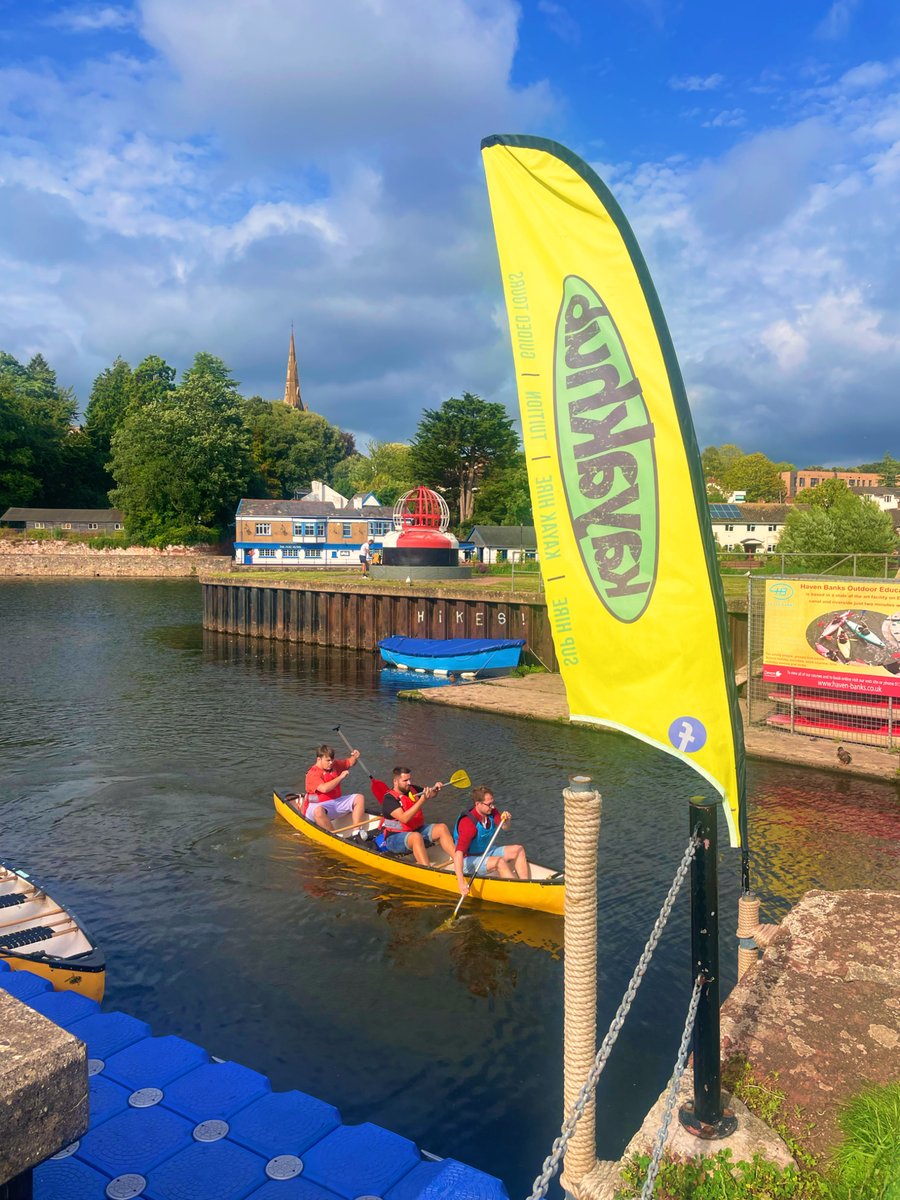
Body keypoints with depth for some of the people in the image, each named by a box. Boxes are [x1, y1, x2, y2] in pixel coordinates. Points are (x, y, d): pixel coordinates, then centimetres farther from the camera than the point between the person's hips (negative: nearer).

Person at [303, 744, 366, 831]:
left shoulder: (335, 764, 8)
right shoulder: (312, 774, -17)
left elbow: (349, 763, 22)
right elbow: (324, 788, -33)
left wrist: (354, 757, -3)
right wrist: (340, 777, -24)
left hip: (336, 801, 8)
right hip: (318, 805, -8)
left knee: (359, 798, -5)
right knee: (318, 811, -43)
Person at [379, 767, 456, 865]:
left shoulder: (412, 790, 7)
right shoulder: (389, 798, -15)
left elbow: (431, 794, 22)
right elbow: (404, 818, -28)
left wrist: (435, 789, -4)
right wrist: (422, 800, -30)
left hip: (417, 830, 7)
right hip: (395, 837, -7)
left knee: (442, 828, -12)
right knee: (416, 837, -37)